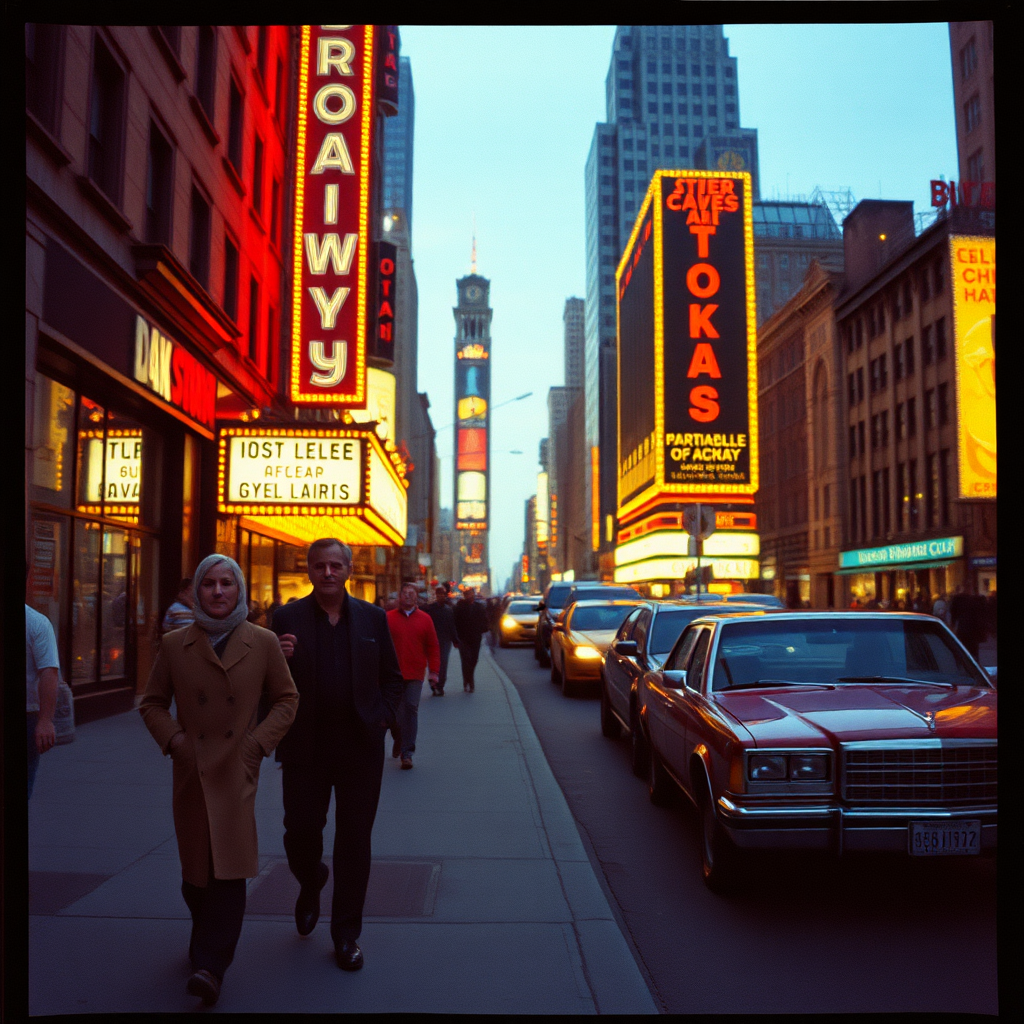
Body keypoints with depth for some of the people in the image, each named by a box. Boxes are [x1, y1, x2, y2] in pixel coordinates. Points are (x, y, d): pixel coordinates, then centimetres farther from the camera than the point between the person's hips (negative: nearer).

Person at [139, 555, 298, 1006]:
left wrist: (259, 741, -5)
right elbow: (152, 703, 11)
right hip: (191, 771, 2)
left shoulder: (263, 642, -1)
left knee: (228, 868, -9)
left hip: (237, 770, -2)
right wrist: (172, 739, -4)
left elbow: (286, 699, 6)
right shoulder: (174, 644, 3)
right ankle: (208, 941, 40)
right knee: (194, 870, 14)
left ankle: (210, 965, 0)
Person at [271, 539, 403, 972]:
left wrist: (382, 718, -3)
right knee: (300, 833, 6)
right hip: (305, 747, 0)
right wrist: (280, 660, -19)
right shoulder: (288, 619, 1)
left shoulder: (372, 618, 5)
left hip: (360, 747, 1)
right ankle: (311, 885, 42)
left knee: (354, 843, 7)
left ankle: (346, 934, 23)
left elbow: (392, 677, 11)